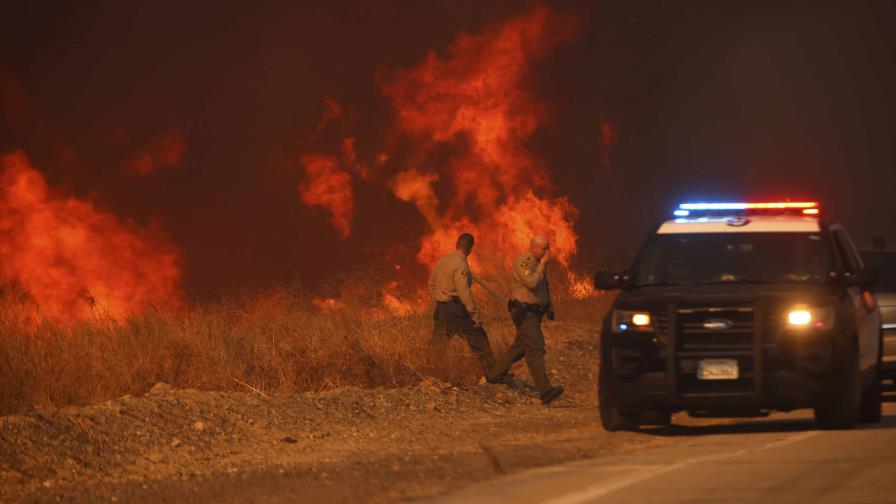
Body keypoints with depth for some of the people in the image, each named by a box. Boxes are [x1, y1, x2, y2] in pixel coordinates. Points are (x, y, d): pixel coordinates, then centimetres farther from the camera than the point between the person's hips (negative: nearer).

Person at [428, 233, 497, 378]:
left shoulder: (442, 261, 8)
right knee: (479, 340, 4)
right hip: (457, 310, -7)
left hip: (441, 309, 7)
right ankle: (491, 374, 7)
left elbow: (431, 284, 18)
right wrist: (475, 314, -19)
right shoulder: (460, 265, -16)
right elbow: (464, 292, -22)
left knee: (437, 345, 10)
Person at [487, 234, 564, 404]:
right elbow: (531, 283, -29)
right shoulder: (522, 263, -15)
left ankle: (495, 374, 33)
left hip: (535, 312, 9)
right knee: (535, 349, -15)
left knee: (520, 346, 18)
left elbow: (545, 286, 25)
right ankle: (545, 390, -22)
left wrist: (549, 307, 21)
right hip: (524, 312, -9)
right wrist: (543, 264, -22)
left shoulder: (540, 263, 13)